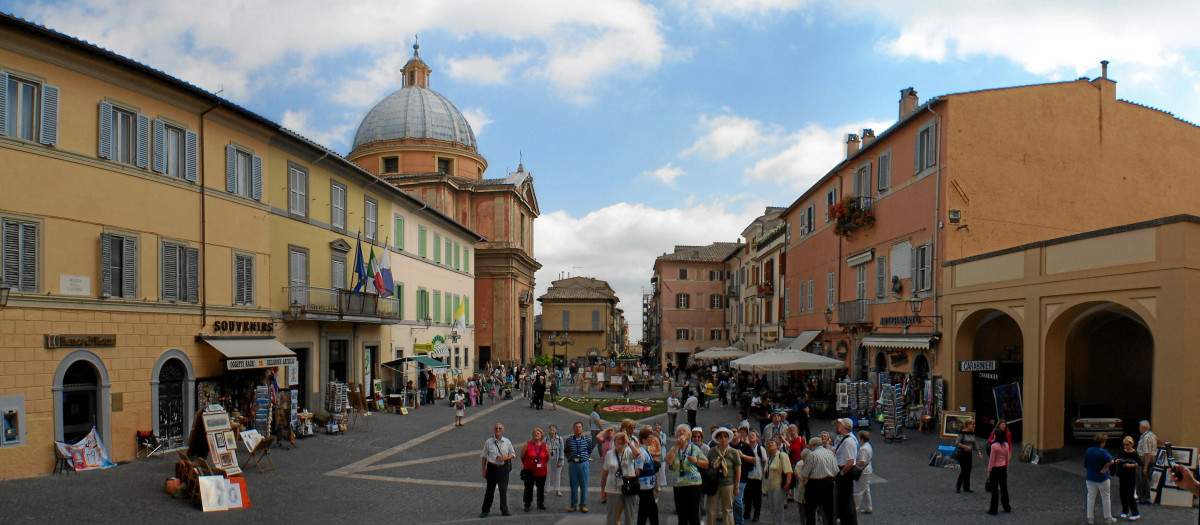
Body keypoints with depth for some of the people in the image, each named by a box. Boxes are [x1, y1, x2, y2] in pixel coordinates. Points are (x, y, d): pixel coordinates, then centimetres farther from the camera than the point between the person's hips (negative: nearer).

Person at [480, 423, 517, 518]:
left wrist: (505, 457, -9)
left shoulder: (507, 442, 5)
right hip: (492, 467, -1)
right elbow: (484, 456, 5)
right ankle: (485, 511, 15)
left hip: (503, 468, 1)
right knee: (490, 489, 4)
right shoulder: (488, 442, 0)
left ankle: (504, 511, 15)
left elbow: (513, 454, 12)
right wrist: (484, 470, 2)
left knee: (504, 490, 3)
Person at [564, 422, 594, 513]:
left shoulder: (587, 439, 3)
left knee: (584, 485, 3)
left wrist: (587, 457, 3)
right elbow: (565, 452, 13)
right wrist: (571, 458, 2)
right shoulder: (569, 440, 3)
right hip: (572, 464, 0)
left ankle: (583, 505, 13)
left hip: (584, 464, 0)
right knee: (573, 485, 6)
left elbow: (590, 451, 14)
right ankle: (573, 505, 16)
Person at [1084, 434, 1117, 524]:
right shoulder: (1103, 452, -14)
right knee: (1106, 498, 11)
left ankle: (1089, 518, 11)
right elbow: (1111, 461, -32)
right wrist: (1104, 468, -19)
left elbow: (1085, 465, 7)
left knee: (1091, 498, 10)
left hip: (1090, 478, 4)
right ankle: (1108, 518, 20)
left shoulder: (1087, 451, 1)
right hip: (1102, 478, -4)